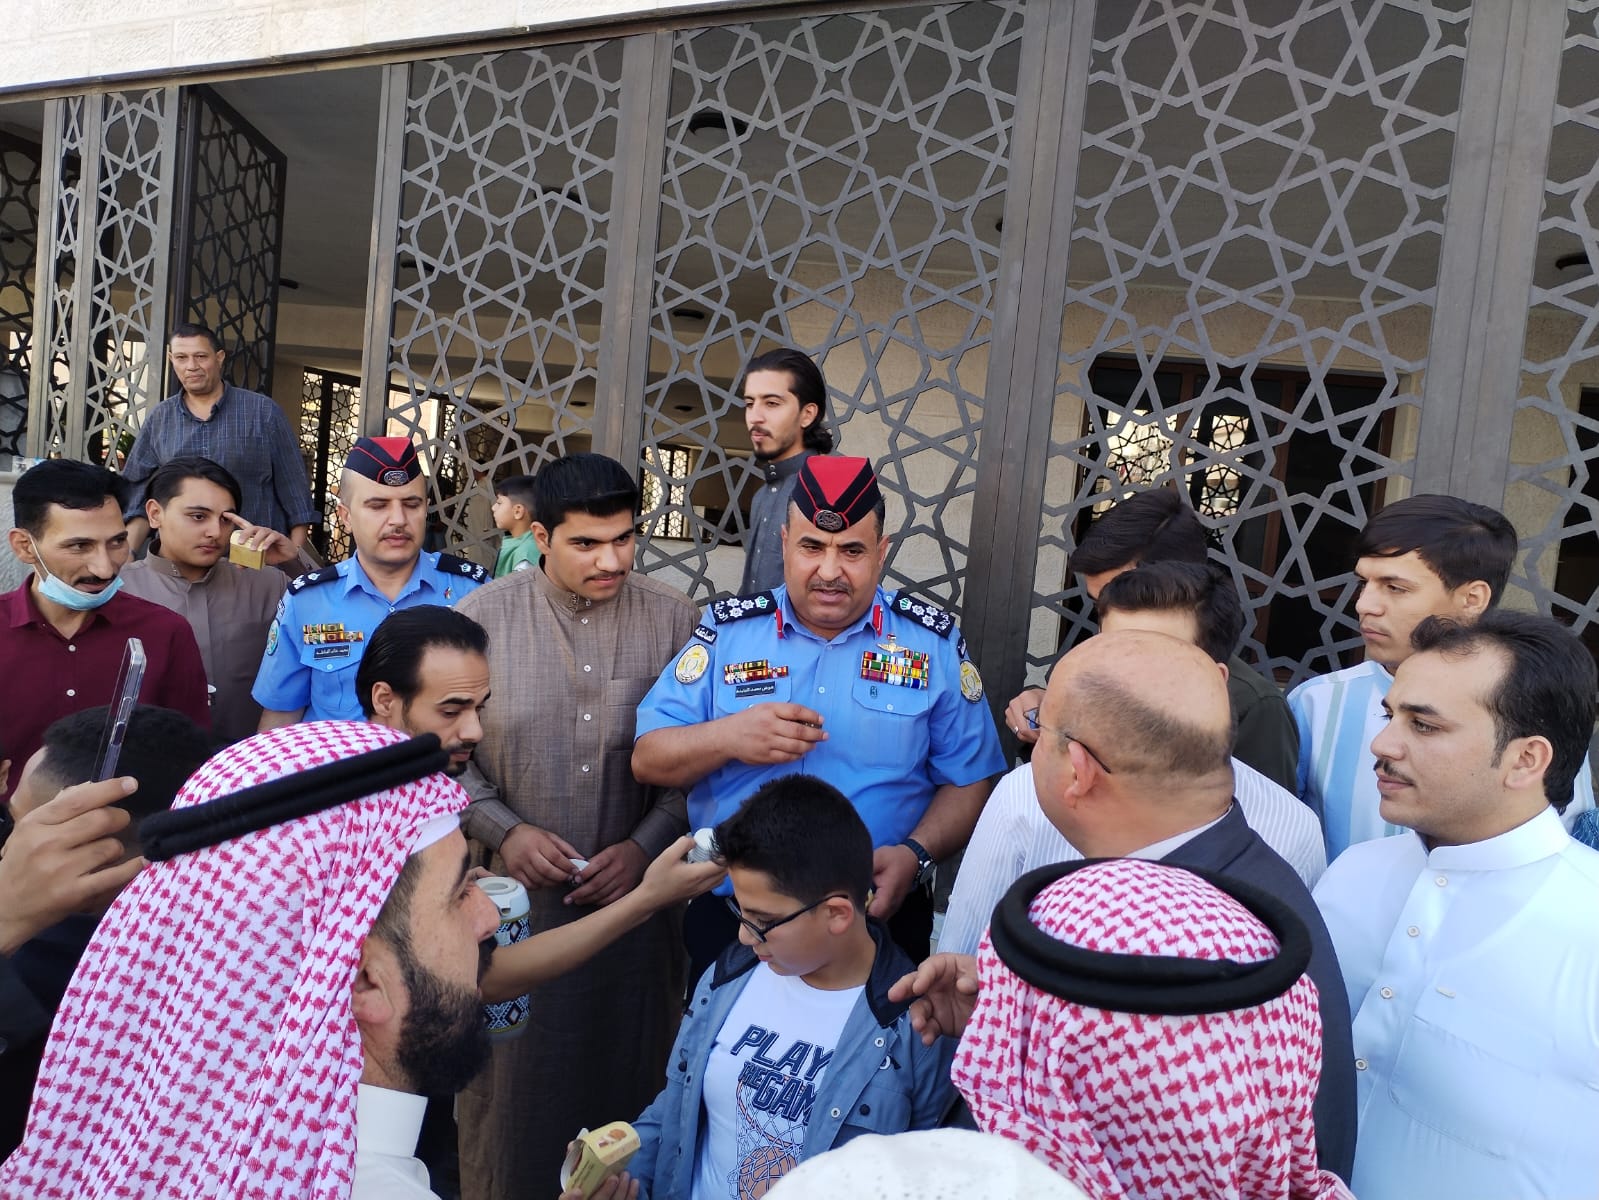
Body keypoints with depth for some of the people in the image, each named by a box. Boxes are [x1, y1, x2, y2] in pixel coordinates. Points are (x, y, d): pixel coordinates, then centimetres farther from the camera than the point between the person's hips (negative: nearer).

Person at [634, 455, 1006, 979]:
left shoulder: (934, 642, -2)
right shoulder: (727, 629, -1)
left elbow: (969, 782, -1)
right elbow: (647, 759, -1)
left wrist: (915, 855, -19)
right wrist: (728, 737, -20)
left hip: (879, 917, 0)